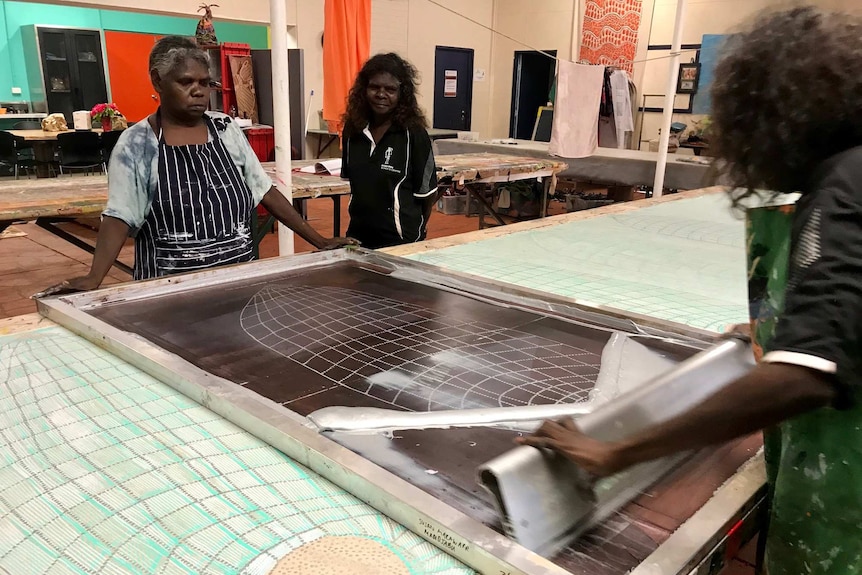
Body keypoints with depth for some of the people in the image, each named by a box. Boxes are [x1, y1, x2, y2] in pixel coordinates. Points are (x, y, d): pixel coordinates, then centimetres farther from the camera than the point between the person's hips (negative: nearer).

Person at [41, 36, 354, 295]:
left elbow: (266, 192, 5)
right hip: (171, 288, -3)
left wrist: (319, 241, 0)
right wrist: (94, 278, -29)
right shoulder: (136, 144, -6)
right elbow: (119, 217, -12)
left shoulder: (226, 129, 4)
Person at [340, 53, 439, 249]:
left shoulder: (414, 135, -11)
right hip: (358, 237, 4)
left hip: (401, 242, -4)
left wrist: (413, 231, 5)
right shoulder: (353, 130, 3)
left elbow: (428, 194, -4)